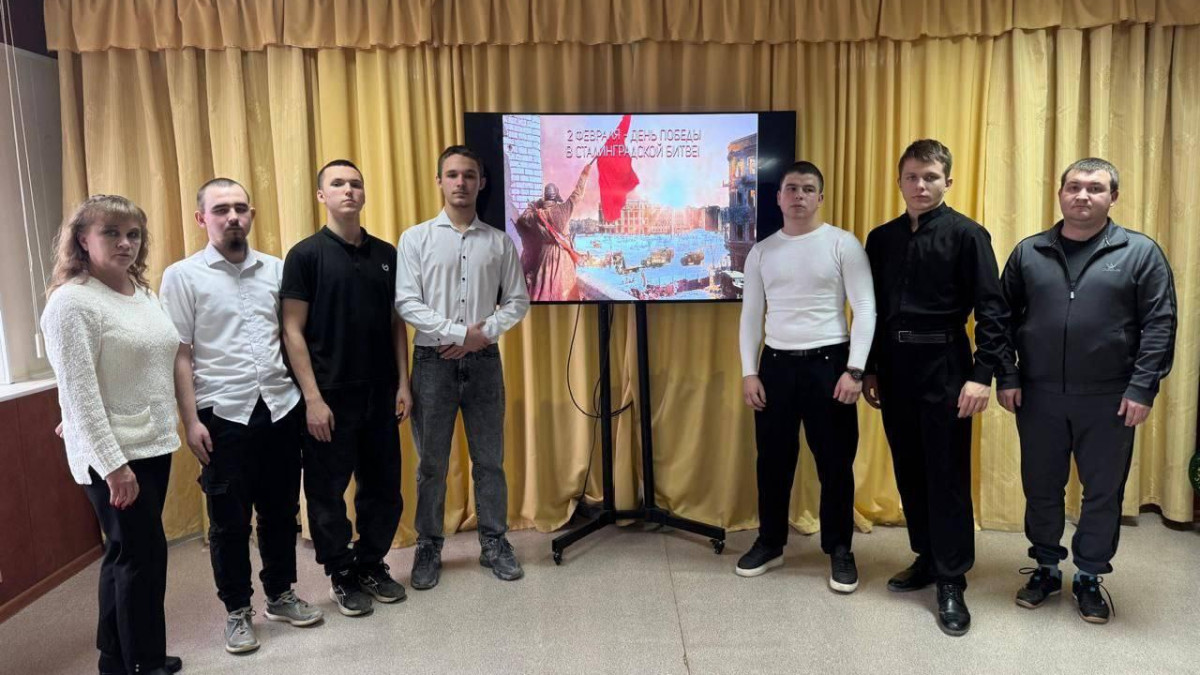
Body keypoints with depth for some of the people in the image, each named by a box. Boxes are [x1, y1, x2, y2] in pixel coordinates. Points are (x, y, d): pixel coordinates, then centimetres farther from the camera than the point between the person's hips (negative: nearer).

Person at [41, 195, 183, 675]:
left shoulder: (143, 291, 9)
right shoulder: (71, 301, -15)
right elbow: (78, 393, -19)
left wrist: (180, 424, 15)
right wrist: (113, 463, -21)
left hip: (154, 445, 8)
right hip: (113, 455, -7)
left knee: (128, 554, 16)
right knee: (143, 554, 0)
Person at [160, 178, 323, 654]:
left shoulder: (276, 269, 7)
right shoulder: (182, 276, -2)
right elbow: (179, 354, -4)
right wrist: (191, 421, -8)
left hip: (282, 407, 3)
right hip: (223, 414, -3)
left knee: (280, 509, 13)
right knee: (229, 519, 7)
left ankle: (281, 595, 31)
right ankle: (237, 611, 23)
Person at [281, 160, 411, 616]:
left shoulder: (386, 254, 8)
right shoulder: (305, 254, -5)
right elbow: (292, 331, -9)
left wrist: (403, 383, 5)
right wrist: (312, 397, -14)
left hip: (380, 394, 4)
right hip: (330, 395, -4)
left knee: (384, 486, 11)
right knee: (327, 491, 7)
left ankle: (372, 566, 30)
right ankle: (341, 576, 24)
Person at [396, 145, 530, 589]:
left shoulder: (500, 242, 6)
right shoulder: (415, 238, 1)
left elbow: (518, 300, 4)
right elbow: (406, 302, -7)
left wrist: (485, 335, -11)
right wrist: (458, 332, -15)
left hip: (483, 361, 2)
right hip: (433, 361, -1)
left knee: (489, 459, 9)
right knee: (431, 462, 7)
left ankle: (495, 543, 22)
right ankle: (428, 547, 21)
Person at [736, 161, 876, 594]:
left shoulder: (843, 244, -3)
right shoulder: (761, 252, 7)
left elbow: (865, 309, -6)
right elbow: (751, 315, 9)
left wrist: (854, 370, -13)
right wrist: (749, 372, 1)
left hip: (828, 362, -3)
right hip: (776, 364, 3)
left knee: (835, 461, 5)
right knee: (773, 459, 11)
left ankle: (839, 550, 22)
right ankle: (770, 543, 27)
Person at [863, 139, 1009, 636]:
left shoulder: (967, 234, -4)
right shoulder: (881, 238, 10)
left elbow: (992, 310, -8)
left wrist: (982, 375, -16)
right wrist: (869, 369, 11)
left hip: (943, 365, -5)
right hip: (894, 365, 5)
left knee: (947, 475, 0)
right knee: (909, 471, 12)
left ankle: (952, 582, 10)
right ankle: (926, 558, 28)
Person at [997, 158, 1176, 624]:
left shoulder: (1140, 252, -2)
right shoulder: (1029, 252, 4)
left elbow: (1160, 324, -5)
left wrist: (1142, 388, -12)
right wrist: (1006, 378, -2)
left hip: (1109, 399, -1)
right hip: (1038, 396, 2)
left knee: (1103, 493, 10)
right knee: (1041, 488, 12)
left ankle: (1089, 578, 27)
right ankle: (1046, 568, 30)